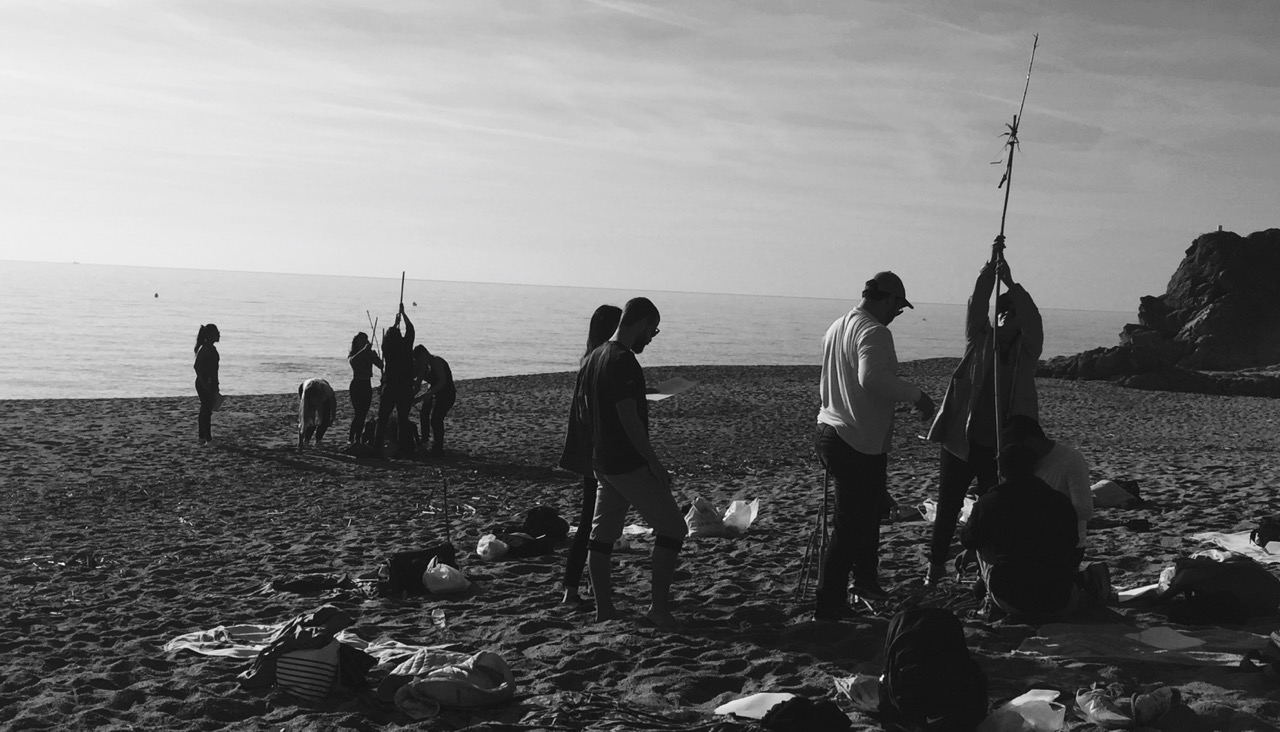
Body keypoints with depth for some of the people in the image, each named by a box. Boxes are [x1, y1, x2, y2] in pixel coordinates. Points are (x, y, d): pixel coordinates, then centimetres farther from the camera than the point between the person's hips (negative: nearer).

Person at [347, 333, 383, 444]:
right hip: (356, 385, -4)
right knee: (358, 413, -14)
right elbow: (352, 361, -24)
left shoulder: (370, 354, 6)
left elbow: (381, 365, -4)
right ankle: (350, 438, -8)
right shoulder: (352, 354, 0)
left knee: (363, 414, 4)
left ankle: (358, 439, 10)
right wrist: (364, 349, -27)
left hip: (367, 386, 4)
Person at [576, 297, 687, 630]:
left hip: (602, 462, 10)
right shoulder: (624, 361, -18)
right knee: (672, 528, -1)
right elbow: (629, 418, -22)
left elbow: (583, 408, 17)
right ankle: (659, 607, 0)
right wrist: (655, 463, -17)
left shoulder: (593, 358, 11)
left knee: (602, 534, 11)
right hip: (630, 463, -9)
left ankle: (604, 609, 17)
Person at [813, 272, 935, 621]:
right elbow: (872, 378, -36)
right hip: (860, 444, -10)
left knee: (871, 507, 25)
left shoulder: (836, 327, 12)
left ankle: (865, 579, 36)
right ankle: (829, 605, 4)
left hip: (829, 432, 10)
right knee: (851, 526, -2)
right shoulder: (874, 332, -17)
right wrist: (916, 394, -25)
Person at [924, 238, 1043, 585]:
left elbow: (1033, 319, -13)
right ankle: (936, 565, 24)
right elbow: (976, 305, -8)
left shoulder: (1026, 351, 4)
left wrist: (1010, 283, -23)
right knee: (948, 507, 9)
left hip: (1000, 448, 0)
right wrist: (991, 266, -20)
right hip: (961, 441, 1)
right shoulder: (979, 341, 5)